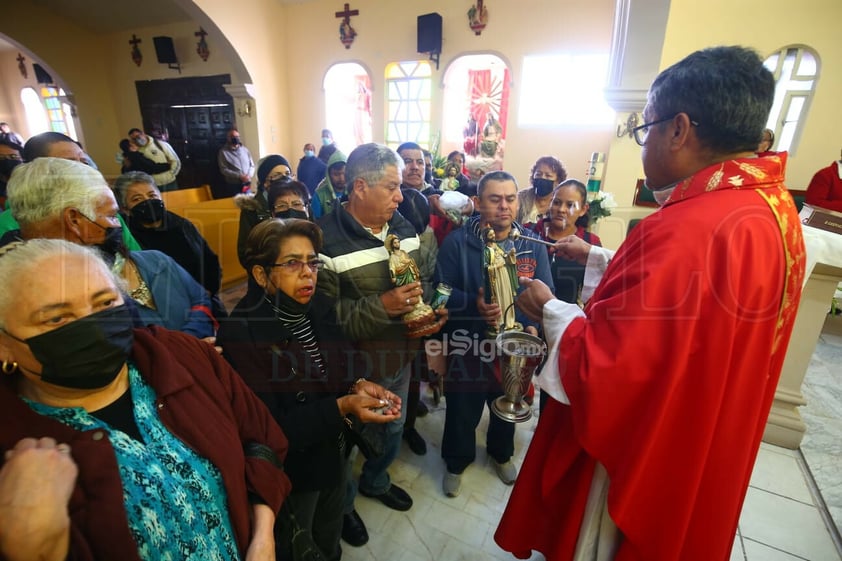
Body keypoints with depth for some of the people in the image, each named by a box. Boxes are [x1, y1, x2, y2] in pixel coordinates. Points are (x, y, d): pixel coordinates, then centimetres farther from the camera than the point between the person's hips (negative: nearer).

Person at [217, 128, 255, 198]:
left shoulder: (245, 150, 11)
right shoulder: (223, 152, -1)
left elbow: (252, 165, 11)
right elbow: (224, 170, -8)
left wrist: (249, 175, -10)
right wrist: (239, 176, -18)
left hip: (247, 184, 3)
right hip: (233, 185, -3)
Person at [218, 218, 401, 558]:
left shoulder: (319, 306, -8)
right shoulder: (240, 333, -28)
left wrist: (359, 387, -18)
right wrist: (341, 408, -33)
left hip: (336, 451, 6)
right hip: (292, 468, -5)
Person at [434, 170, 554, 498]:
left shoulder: (532, 244, -1)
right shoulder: (457, 242, -11)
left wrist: (533, 323, -20)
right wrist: (474, 304, -31)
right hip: (468, 344, -3)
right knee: (462, 411, 13)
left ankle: (501, 454, 55)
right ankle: (457, 462, 43)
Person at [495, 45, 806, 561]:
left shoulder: (689, 230, -35)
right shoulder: (772, 205, -3)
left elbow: (599, 371, -32)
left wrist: (550, 310, -15)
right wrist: (597, 258, 11)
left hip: (638, 449, -9)